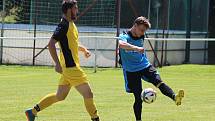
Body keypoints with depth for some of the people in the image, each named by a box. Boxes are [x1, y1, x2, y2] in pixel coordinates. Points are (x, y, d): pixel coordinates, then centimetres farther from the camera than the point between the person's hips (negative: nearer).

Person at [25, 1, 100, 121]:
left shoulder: (71, 24, 14)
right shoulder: (64, 25, -16)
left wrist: (84, 49, 13)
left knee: (60, 96, 16)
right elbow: (51, 44, -22)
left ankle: (33, 111, 20)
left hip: (70, 67, 10)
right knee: (88, 94, -4)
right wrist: (57, 63, -26)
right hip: (71, 67, -10)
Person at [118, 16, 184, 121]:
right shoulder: (124, 36, -12)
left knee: (158, 81, -23)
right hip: (131, 71, -4)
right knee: (138, 97, -5)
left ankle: (175, 97, -43)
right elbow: (121, 44, -37)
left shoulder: (141, 37, 8)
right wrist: (136, 48, -48)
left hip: (145, 66, 4)